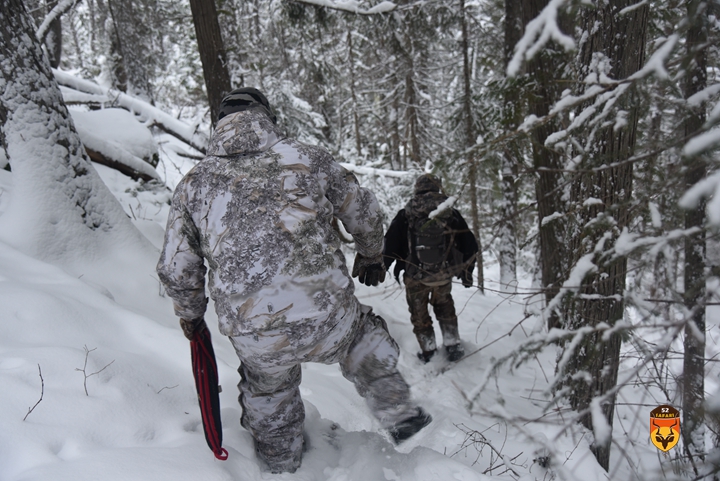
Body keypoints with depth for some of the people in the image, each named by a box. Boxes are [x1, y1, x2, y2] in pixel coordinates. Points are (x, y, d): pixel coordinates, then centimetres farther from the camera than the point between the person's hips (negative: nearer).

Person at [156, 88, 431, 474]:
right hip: (328, 318, -1)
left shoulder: (193, 183, 6)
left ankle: (280, 466, 52)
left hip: (253, 337, 2)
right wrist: (371, 256, 34)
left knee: (267, 394, 32)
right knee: (363, 335, 33)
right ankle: (398, 413, 30)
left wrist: (189, 313, 29)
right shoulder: (307, 159, 3)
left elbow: (175, 269, 9)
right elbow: (365, 213, 14)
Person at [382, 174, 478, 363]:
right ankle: (452, 345, 22)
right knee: (444, 306, 26)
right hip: (445, 275, 2)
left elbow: (390, 244, -4)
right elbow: (469, 245, 7)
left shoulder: (405, 214, -4)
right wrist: (467, 273, 18)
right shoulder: (452, 213, 0)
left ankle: (428, 350, 23)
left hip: (415, 276, -1)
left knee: (419, 312, 19)